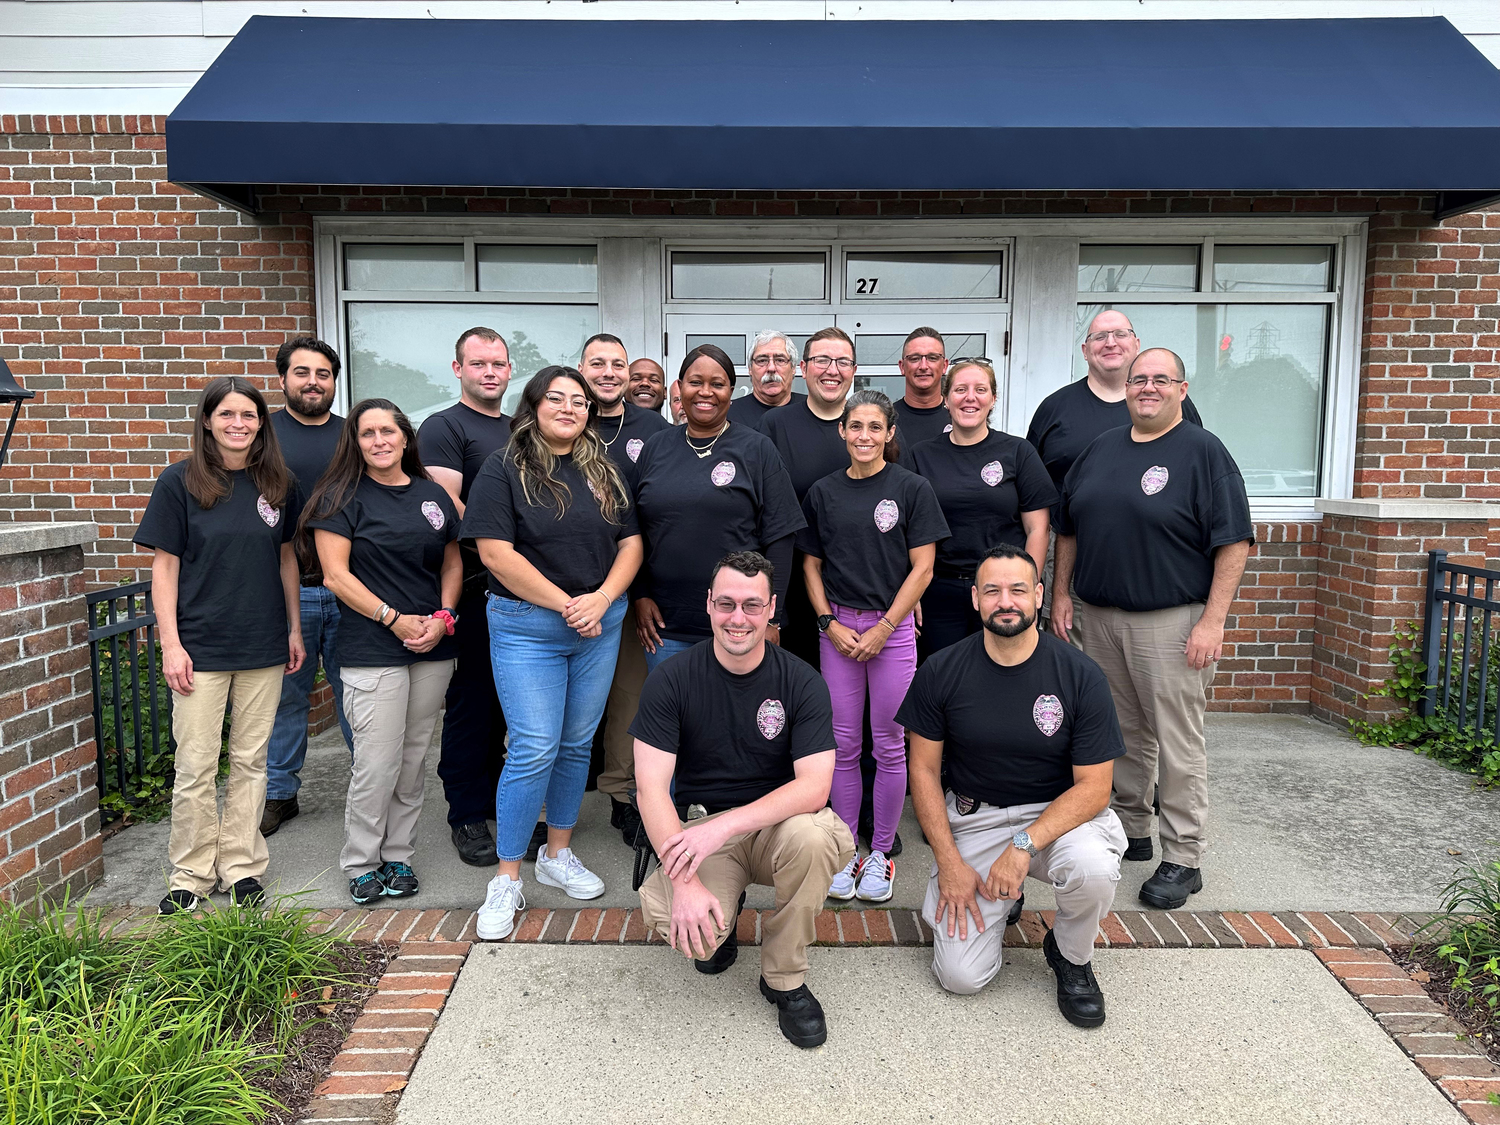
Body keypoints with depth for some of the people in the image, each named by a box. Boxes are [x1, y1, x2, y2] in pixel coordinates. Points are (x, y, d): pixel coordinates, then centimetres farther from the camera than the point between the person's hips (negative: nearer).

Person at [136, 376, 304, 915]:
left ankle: (242, 866, 23)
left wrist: (295, 629, 9)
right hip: (200, 647, -2)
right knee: (195, 768, 3)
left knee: (251, 761, 10)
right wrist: (170, 643, -9)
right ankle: (192, 873, 20)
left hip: (264, 647, 3)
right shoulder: (179, 481, -4)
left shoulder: (278, 484, 4)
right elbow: (164, 565, -4)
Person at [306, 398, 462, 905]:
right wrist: (394, 619, -14)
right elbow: (336, 575, -8)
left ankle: (399, 856, 25)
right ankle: (361, 863, 15)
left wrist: (443, 617, -2)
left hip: (433, 649, 5)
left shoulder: (434, 494, 10)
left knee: (414, 760, 10)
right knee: (377, 764, -4)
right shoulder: (343, 496, -2)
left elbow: (453, 562, 14)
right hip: (372, 650, -4)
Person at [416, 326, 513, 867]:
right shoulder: (442, 427, -3)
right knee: (472, 700, 0)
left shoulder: (519, 429, 18)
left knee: (508, 700, 14)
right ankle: (467, 816, 12)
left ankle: (496, 795, 29)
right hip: (473, 586, -6)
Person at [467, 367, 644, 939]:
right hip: (526, 628, -4)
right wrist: (565, 604, -15)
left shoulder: (606, 471, 10)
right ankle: (507, 880, 8)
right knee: (535, 750, -7)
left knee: (577, 743, 12)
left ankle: (558, 855, 29)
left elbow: (631, 542, 7)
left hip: (600, 625, 5)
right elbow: (495, 551, -13)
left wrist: (601, 599, -10)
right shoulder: (505, 471, -4)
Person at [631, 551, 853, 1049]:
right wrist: (685, 881, -26)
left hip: (778, 822, 0)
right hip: (700, 826, 0)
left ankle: (784, 978, -7)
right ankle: (724, 913, 13)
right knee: (685, 928, -29)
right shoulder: (671, 680, -8)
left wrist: (726, 824, -31)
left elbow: (814, 785, -18)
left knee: (811, 836, -35)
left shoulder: (801, 682, -8)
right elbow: (652, 788, -13)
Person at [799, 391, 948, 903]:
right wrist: (830, 623, -3)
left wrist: (881, 630, -10)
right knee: (843, 744, 7)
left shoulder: (912, 489, -2)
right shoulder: (823, 492, 7)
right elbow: (812, 566, 10)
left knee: (889, 745, 5)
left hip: (893, 626, -2)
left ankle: (881, 852, 19)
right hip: (837, 626, 2)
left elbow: (922, 568, -5)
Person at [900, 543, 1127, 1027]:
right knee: (961, 977, -12)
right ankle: (998, 898, 22)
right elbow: (924, 770, -2)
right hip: (973, 816, 1)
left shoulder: (1081, 675, -12)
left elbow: (1093, 787, -12)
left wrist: (1024, 846, -24)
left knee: (1093, 868, -36)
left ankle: (1072, 955, 0)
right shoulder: (940, 672, -9)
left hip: (1059, 813, 0)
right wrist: (948, 861, -10)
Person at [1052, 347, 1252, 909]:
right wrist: (1061, 595, 10)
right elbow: (1068, 529, 17)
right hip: (1097, 617, 5)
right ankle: (1129, 831, 30)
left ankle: (1182, 859, 11)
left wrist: (1213, 620, -15)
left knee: (1178, 744, 0)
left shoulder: (1203, 451, -5)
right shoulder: (1101, 449, 12)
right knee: (1122, 734, 15)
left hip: (1171, 621, -5)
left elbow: (1233, 542, -9)